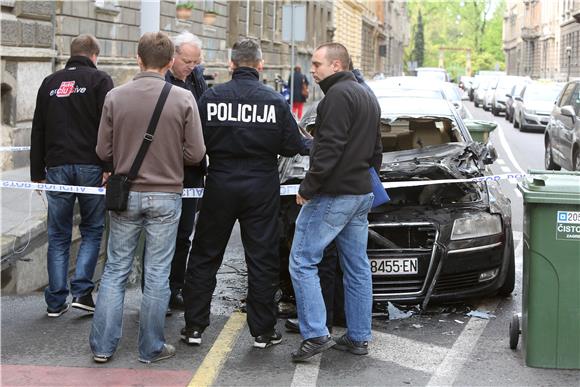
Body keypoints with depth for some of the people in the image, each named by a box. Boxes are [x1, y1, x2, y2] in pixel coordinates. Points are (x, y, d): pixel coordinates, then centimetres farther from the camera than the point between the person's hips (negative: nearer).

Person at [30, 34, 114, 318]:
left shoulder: (50, 83, 14)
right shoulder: (99, 80, 0)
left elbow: (37, 131, 15)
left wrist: (37, 173, 18)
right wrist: (110, 166, -13)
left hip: (57, 167, 3)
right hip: (90, 166, -3)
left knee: (58, 235, 9)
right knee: (92, 230, 10)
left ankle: (56, 301, 9)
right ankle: (82, 291, -1)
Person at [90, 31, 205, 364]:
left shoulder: (115, 97, -6)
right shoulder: (183, 99, -9)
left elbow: (104, 151, -2)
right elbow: (195, 154, -8)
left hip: (125, 195, 1)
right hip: (166, 196, -1)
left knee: (116, 270, 12)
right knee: (157, 274, 7)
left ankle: (103, 346, 14)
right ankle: (152, 348, 16)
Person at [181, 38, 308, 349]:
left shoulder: (211, 97, -6)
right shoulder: (275, 101, -6)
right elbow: (293, 146, -4)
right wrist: (312, 145, 17)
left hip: (220, 186, 0)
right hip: (261, 188, 0)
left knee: (204, 257, 12)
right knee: (262, 260, 8)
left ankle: (194, 326, 15)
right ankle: (263, 331, 13)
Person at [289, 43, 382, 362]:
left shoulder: (338, 95, -14)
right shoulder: (367, 97, 18)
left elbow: (330, 148, -22)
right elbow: (375, 151, 24)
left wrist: (308, 187, -16)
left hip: (333, 195, -10)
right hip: (361, 194, 10)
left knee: (302, 262, -5)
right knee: (357, 267, 11)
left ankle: (316, 335, -10)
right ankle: (358, 338, 16)